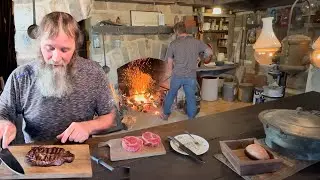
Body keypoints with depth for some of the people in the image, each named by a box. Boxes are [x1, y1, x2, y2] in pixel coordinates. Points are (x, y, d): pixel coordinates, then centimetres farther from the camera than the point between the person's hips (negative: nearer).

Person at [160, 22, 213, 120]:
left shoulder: (173, 44, -4)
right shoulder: (196, 42, -1)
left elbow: (169, 62, 2)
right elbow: (210, 52, 0)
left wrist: (170, 71, 20)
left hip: (177, 75, 0)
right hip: (191, 76, 0)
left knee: (171, 94, 21)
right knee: (191, 98, 14)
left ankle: (165, 114, 35)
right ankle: (192, 118, 26)